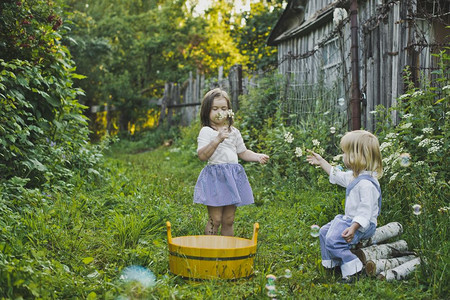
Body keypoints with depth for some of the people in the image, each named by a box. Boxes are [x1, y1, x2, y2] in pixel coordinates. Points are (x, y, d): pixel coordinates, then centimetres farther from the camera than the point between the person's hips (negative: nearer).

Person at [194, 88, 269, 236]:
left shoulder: (234, 132, 14)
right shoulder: (206, 131, -5)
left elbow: (243, 152, 22)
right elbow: (202, 155, -17)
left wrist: (258, 157, 5)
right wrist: (217, 140, -26)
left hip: (233, 177, 6)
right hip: (215, 176, -5)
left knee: (228, 220, 11)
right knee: (215, 219, -5)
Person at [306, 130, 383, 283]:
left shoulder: (366, 183, -27)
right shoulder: (355, 176, 6)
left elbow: (366, 211, -31)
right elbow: (338, 176, 26)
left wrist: (353, 228, -38)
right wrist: (321, 162, 31)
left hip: (362, 225, -11)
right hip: (350, 219, 11)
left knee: (333, 240, -24)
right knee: (324, 231, 18)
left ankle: (353, 270, -13)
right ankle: (332, 265, 28)